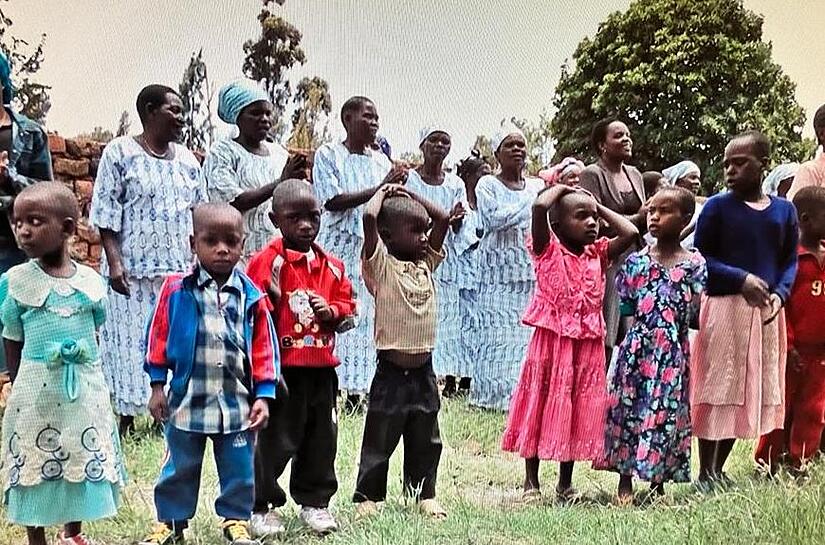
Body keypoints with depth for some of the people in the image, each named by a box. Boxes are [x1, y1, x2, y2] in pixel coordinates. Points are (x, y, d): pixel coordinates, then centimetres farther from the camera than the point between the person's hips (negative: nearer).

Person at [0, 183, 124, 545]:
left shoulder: (90, 281, -1)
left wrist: (83, 372, 7)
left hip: (85, 385, 2)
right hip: (37, 388, -2)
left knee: (84, 460, 13)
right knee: (34, 462, 6)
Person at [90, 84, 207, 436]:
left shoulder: (186, 159, 12)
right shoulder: (120, 153, -3)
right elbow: (106, 213, -7)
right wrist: (115, 262, -16)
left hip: (181, 271, 5)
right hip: (134, 270, -5)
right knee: (131, 341, 0)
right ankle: (125, 416, 9)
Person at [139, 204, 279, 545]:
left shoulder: (251, 296, -2)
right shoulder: (176, 290, -6)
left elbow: (264, 350, 0)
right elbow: (158, 338, -1)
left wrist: (263, 396, -3)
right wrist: (158, 386, -2)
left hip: (237, 402, 1)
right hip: (187, 399, -1)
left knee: (239, 468, 11)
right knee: (179, 468, 12)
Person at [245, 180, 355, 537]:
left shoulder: (332, 266, 9)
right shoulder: (267, 261, -10)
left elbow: (347, 303, 17)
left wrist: (331, 311, -6)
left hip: (322, 367, 6)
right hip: (282, 368, -6)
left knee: (321, 439, 14)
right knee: (275, 439, 3)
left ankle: (314, 501, 28)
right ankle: (260, 506, 17)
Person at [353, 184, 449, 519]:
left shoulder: (426, 263, 9)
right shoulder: (381, 266, -9)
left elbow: (443, 219, 10)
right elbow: (370, 218, -23)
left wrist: (407, 193, 10)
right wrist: (383, 192, -5)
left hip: (423, 371, 6)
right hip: (391, 372, -6)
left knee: (425, 441, 15)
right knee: (379, 441, 4)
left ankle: (424, 494, 26)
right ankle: (367, 497, 14)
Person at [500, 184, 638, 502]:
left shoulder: (598, 254, 8)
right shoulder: (548, 250, -6)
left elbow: (631, 233, -1)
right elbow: (539, 207, -21)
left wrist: (600, 207, 7)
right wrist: (560, 187, -3)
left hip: (588, 346, 4)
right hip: (551, 341, -4)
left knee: (579, 411, 10)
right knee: (541, 406, 5)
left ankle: (565, 483, 23)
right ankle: (531, 482, 17)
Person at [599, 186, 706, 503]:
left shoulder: (695, 265, 0)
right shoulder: (637, 261, 4)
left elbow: (697, 313, 2)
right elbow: (625, 307, 7)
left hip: (673, 354, -1)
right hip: (636, 351, 1)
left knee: (666, 412, 4)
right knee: (627, 408, 3)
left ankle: (658, 483, 19)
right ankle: (625, 481, 16)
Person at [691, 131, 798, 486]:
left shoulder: (784, 210, 7)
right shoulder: (717, 207, -4)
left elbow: (790, 261, 11)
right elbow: (700, 258, -5)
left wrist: (780, 293, -8)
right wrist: (742, 279, -17)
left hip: (766, 312, 5)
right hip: (724, 307, -5)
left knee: (755, 390, 10)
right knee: (717, 390, -3)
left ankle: (718, 470, 23)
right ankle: (705, 473, 8)